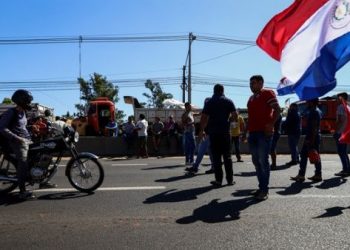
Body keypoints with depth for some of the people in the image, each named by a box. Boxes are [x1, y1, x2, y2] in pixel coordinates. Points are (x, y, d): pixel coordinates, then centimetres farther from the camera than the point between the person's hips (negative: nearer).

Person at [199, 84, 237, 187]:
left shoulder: (209, 102, 5)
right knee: (227, 156, 8)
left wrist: (201, 130, 7)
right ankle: (230, 179, 10)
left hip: (213, 132, 0)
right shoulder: (228, 101, 4)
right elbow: (235, 115, -2)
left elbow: (204, 118, 0)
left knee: (216, 156, 3)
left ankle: (218, 180, 1)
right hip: (225, 132, 0)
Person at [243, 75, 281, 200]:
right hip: (253, 133, 8)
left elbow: (277, 109, -10)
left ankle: (265, 190, -3)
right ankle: (261, 187, 17)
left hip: (263, 132, -8)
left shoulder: (268, 93, -2)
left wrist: (271, 124, -18)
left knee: (263, 161, -8)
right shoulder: (251, 98, 22)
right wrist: (245, 131, 20)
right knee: (256, 161, 9)